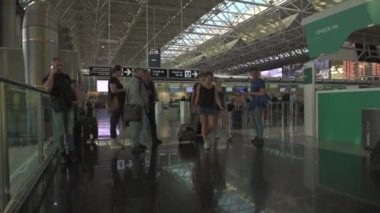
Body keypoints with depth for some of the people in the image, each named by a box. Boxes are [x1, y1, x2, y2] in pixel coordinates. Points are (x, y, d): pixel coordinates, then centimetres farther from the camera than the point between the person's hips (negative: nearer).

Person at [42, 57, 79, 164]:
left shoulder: (66, 77, 11)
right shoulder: (48, 78, 0)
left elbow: (74, 89, 19)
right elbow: (47, 88, -23)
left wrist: (76, 99, 2)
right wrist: (52, 73, -16)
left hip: (69, 107, 3)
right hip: (58, 108, -3)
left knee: (70, 131, 5)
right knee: (60, 132, -1)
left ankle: (71, 151, 14)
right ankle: (63, 153, 11)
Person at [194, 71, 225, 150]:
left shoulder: (213, 87, 4)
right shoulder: (199, 86, -2)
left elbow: (216, 98, 0)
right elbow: (197, 97, 1)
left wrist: (220, 106, -15)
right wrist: (194, 108, 2)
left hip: (212, 108, 3)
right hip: (202, 108, -2)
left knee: (212, 125, -3)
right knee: (204, 125, 0)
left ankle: (205, 135, 27)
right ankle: (205, 142, 12)